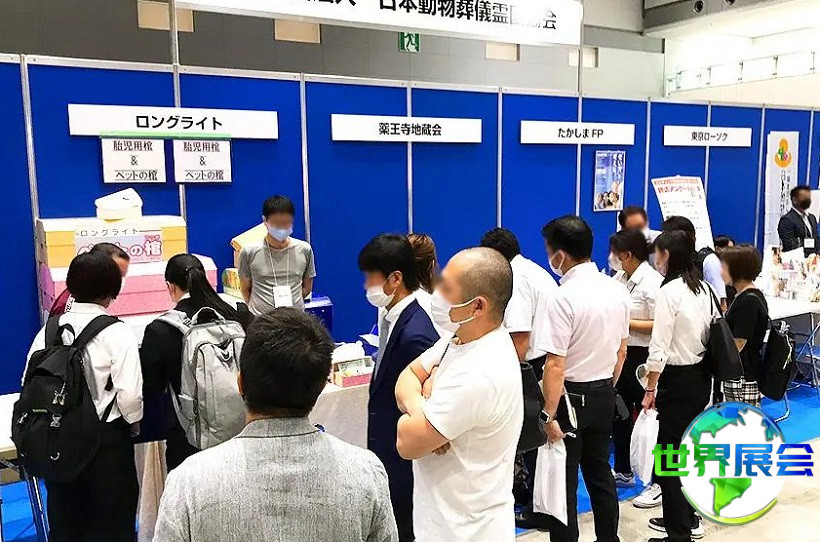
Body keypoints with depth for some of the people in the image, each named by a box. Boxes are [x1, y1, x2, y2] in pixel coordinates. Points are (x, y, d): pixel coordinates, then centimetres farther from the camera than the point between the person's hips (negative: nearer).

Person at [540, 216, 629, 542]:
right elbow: (621, 350, 11)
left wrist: (550, 415, -19)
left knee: (564, 481, 5)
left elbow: (556, 364, -23)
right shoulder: (617, 290, 2)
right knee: (600, 472, 20)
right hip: (604, 393, 7)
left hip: (571, 396, -7)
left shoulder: (564, 298, -21)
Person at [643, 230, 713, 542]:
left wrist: (650, 389, -10)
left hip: (677, 379, -8)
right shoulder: (705, 289, 5)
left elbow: (659, 347, -18)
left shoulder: (669, 292, -18)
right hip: (702, 376, 8)